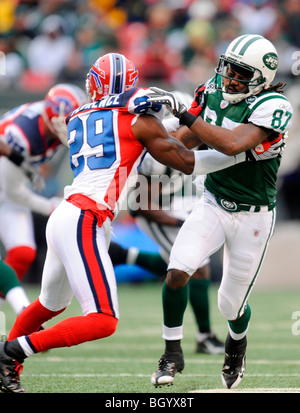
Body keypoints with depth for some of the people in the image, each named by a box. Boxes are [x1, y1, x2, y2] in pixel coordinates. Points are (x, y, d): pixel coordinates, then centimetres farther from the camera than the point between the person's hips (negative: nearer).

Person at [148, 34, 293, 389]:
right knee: (177, 272, -20)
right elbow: (185, 137, 10)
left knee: (231, 305, 8)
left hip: (252, 217, -3)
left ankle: (237, 345, 44)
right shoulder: (214, 91, -4)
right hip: (213, 204, 4)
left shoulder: (273, 107, -23)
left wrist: (181, 111, -36)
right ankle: (172, 354, -1)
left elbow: (232, 144, -37)